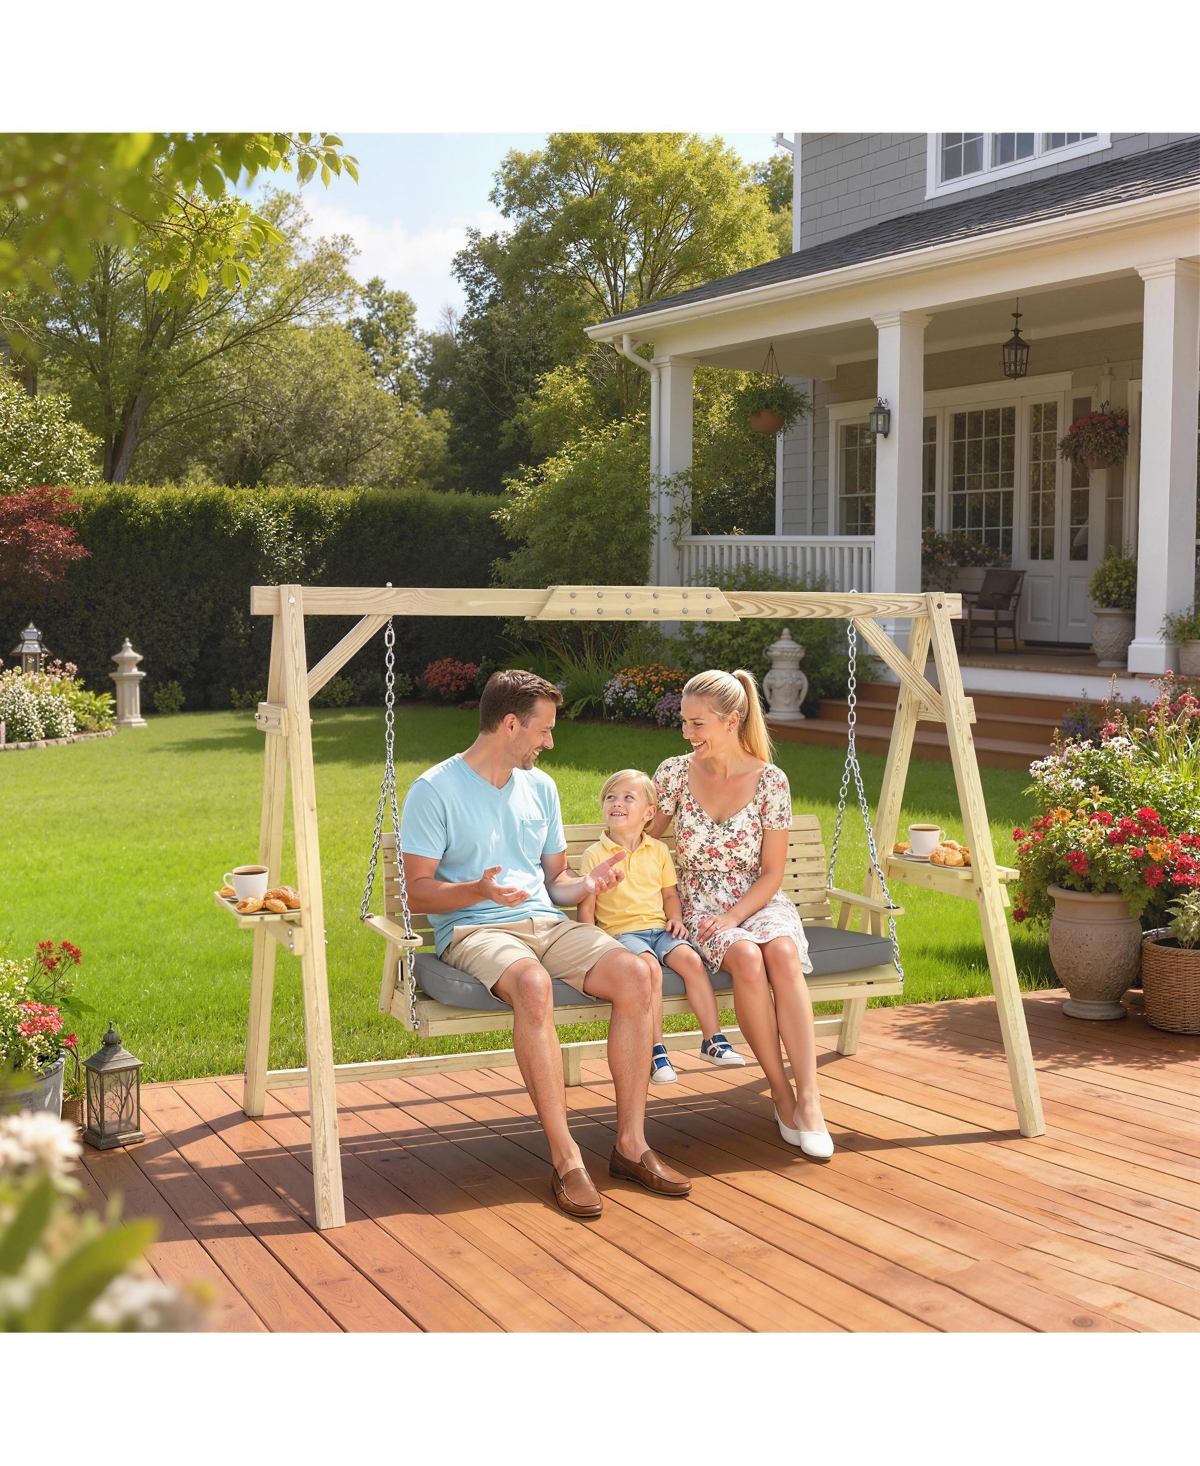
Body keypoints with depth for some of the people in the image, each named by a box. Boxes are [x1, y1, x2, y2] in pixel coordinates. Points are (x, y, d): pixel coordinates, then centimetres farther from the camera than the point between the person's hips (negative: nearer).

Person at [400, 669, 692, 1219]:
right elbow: (418, 890, -6)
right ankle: (566, 1158, -34)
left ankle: (631, 1144, -16)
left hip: (546, 923, 6)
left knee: (634, 974, -22)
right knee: (533, 984, -39)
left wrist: (587, 883, -1)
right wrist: (478, 891, -24)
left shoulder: (540, 786, 17)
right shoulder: (434, 791, -3)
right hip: (472, 929, -6)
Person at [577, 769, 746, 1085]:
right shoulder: (595, 855, 3)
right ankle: (656, 1052, -26)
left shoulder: (658, 851, 14)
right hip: (621, 931, -4)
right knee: (650, 967, -32)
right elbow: (585, 907, 1)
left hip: (658, 928, 4)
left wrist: (676, 918, 2)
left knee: (690, 958, -24)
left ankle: (713, 1039, -15)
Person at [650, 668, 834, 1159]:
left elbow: (772, 872, -1)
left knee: (782, 952, -36)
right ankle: (781, 1094, -23)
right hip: (699, 908, 0)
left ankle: (809, 1100, -35)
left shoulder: (770, 781, -3)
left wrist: (734, 916, -15)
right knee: (747, 958, -35)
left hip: (758, 901, 0)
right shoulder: (675, 773, 0)